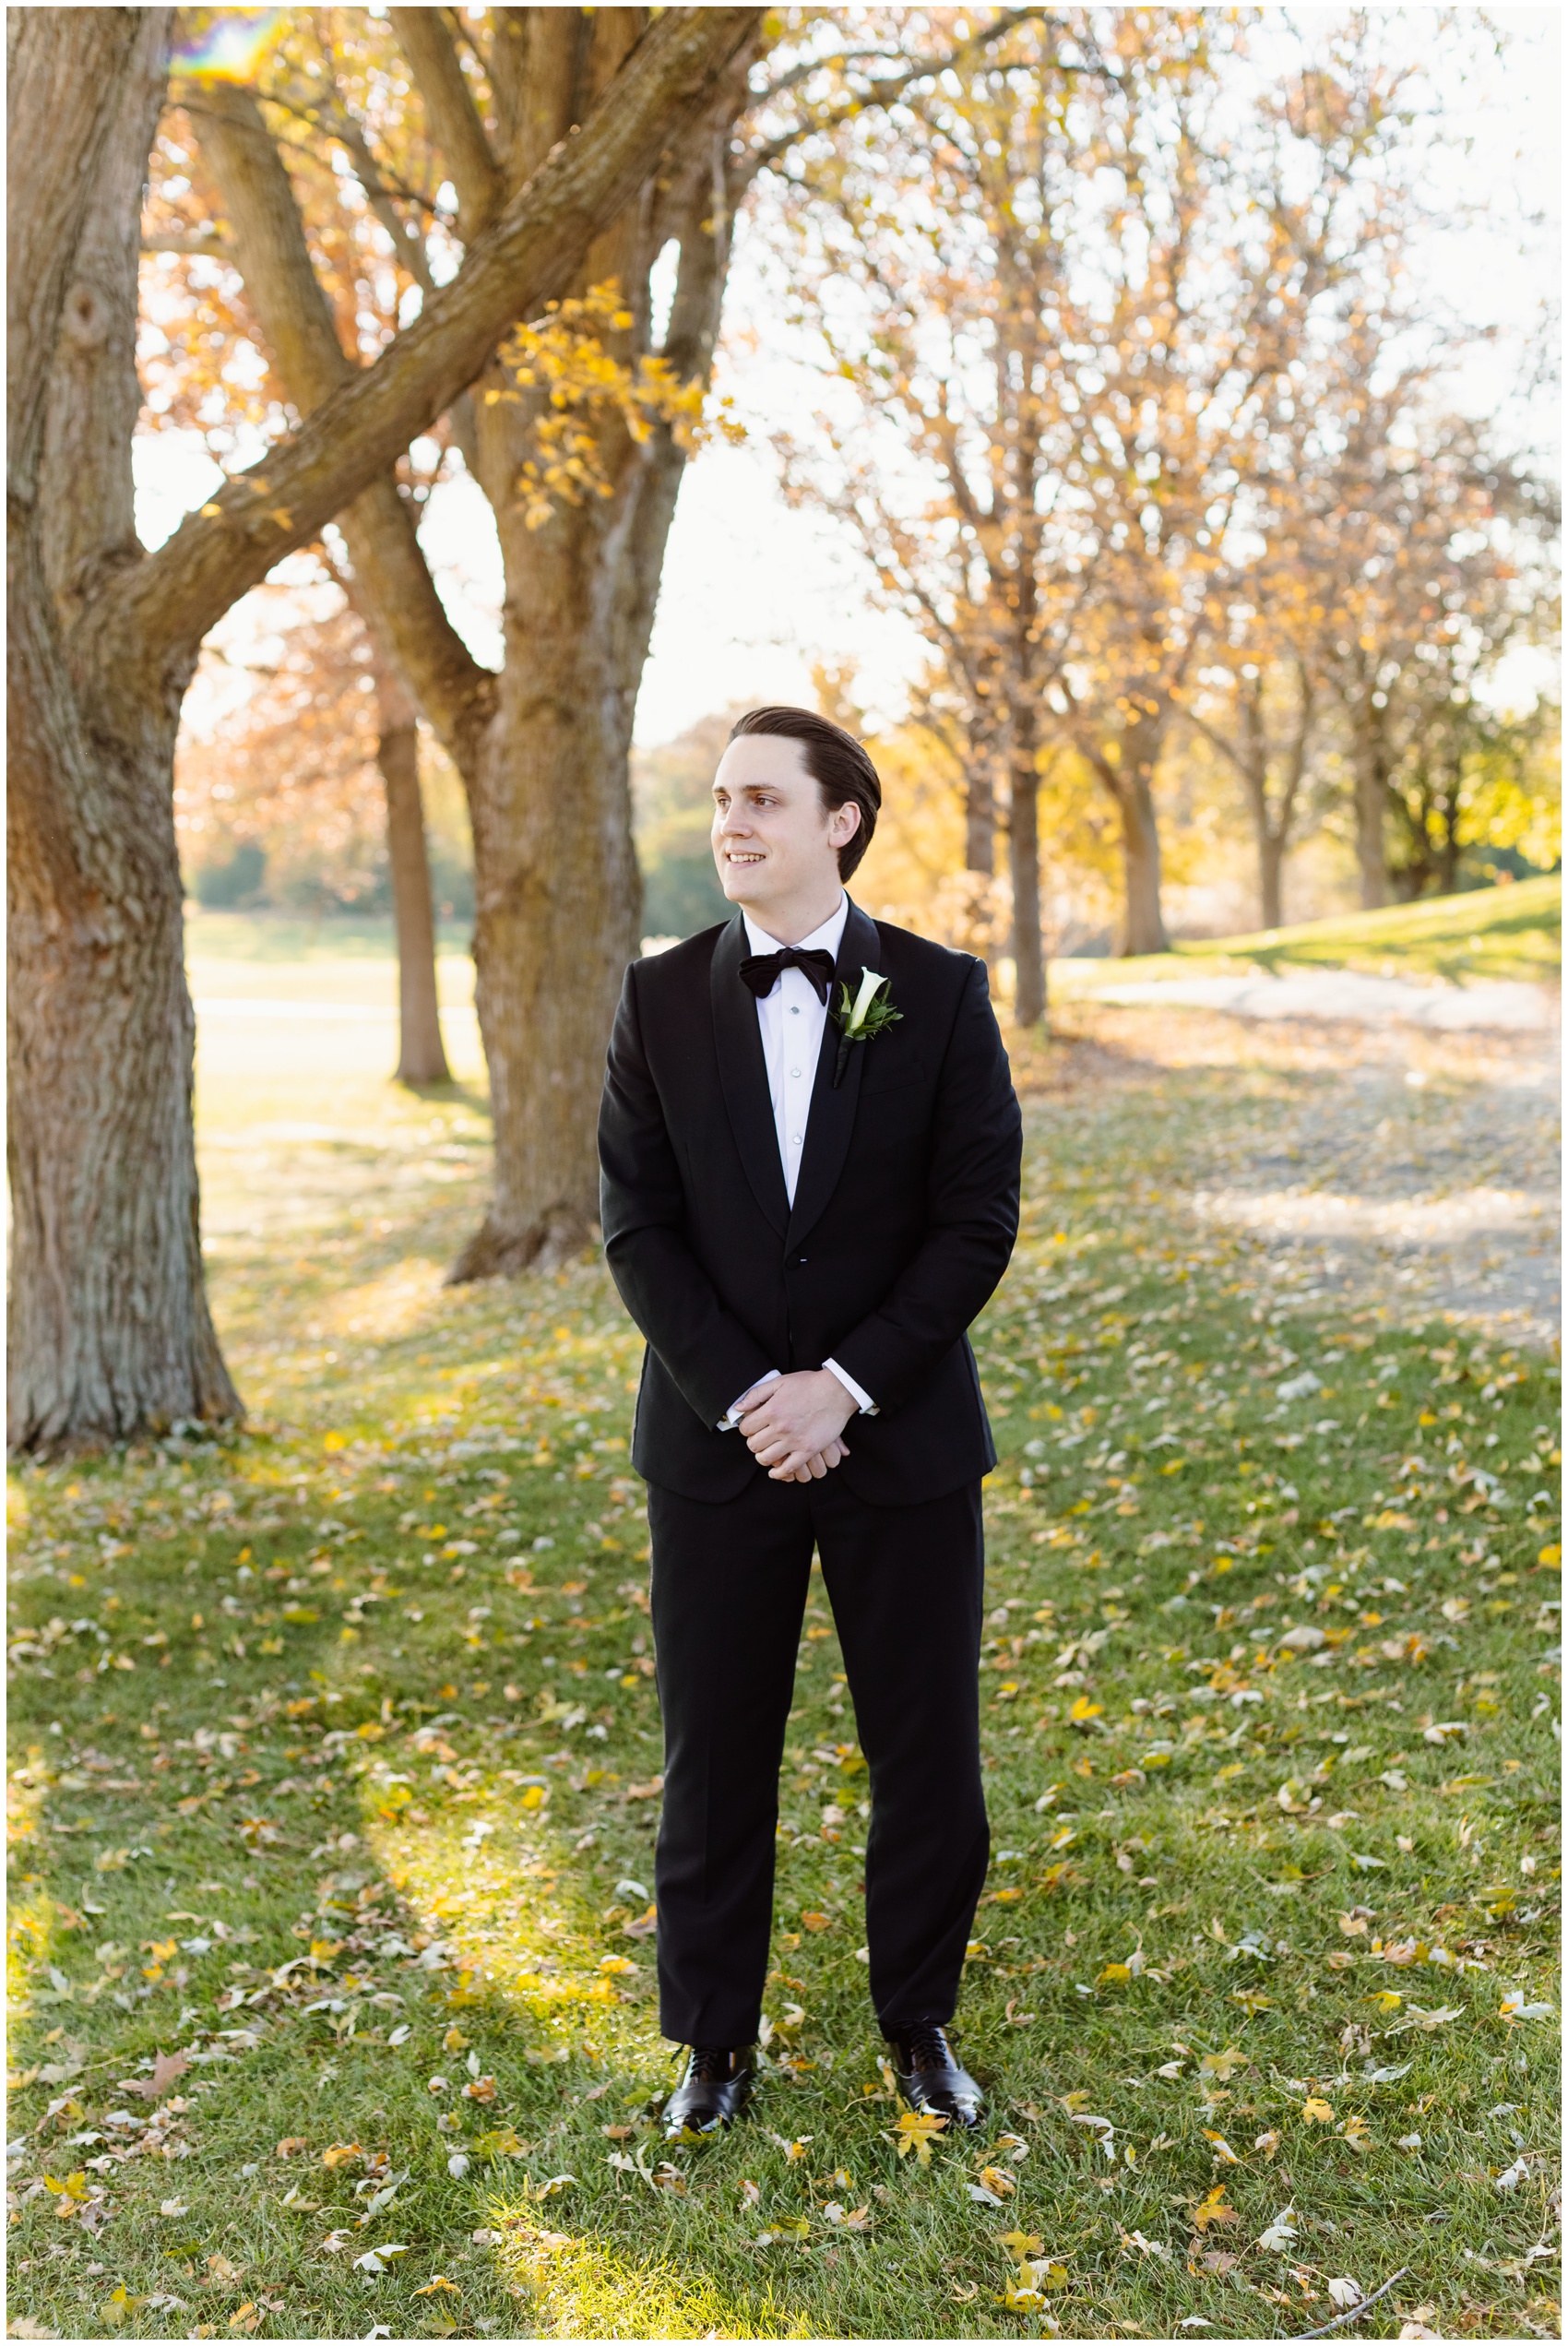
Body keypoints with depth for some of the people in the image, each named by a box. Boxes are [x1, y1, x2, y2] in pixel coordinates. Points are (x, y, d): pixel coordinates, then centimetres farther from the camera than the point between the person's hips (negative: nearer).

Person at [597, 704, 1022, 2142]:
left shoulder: (940, 994, -2)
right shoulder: (662, 999, 2)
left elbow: (979, 1219, -6)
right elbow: (639, 1226, -2)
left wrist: (845, 1385, -15)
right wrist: (744, 1398, -13)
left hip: (903, 1436, -1)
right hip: (718, 1440, 1)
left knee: (928, 1756, 8)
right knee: (715, 1756, 9)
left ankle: (921, 2023, 30)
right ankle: (717, 2040, 27)